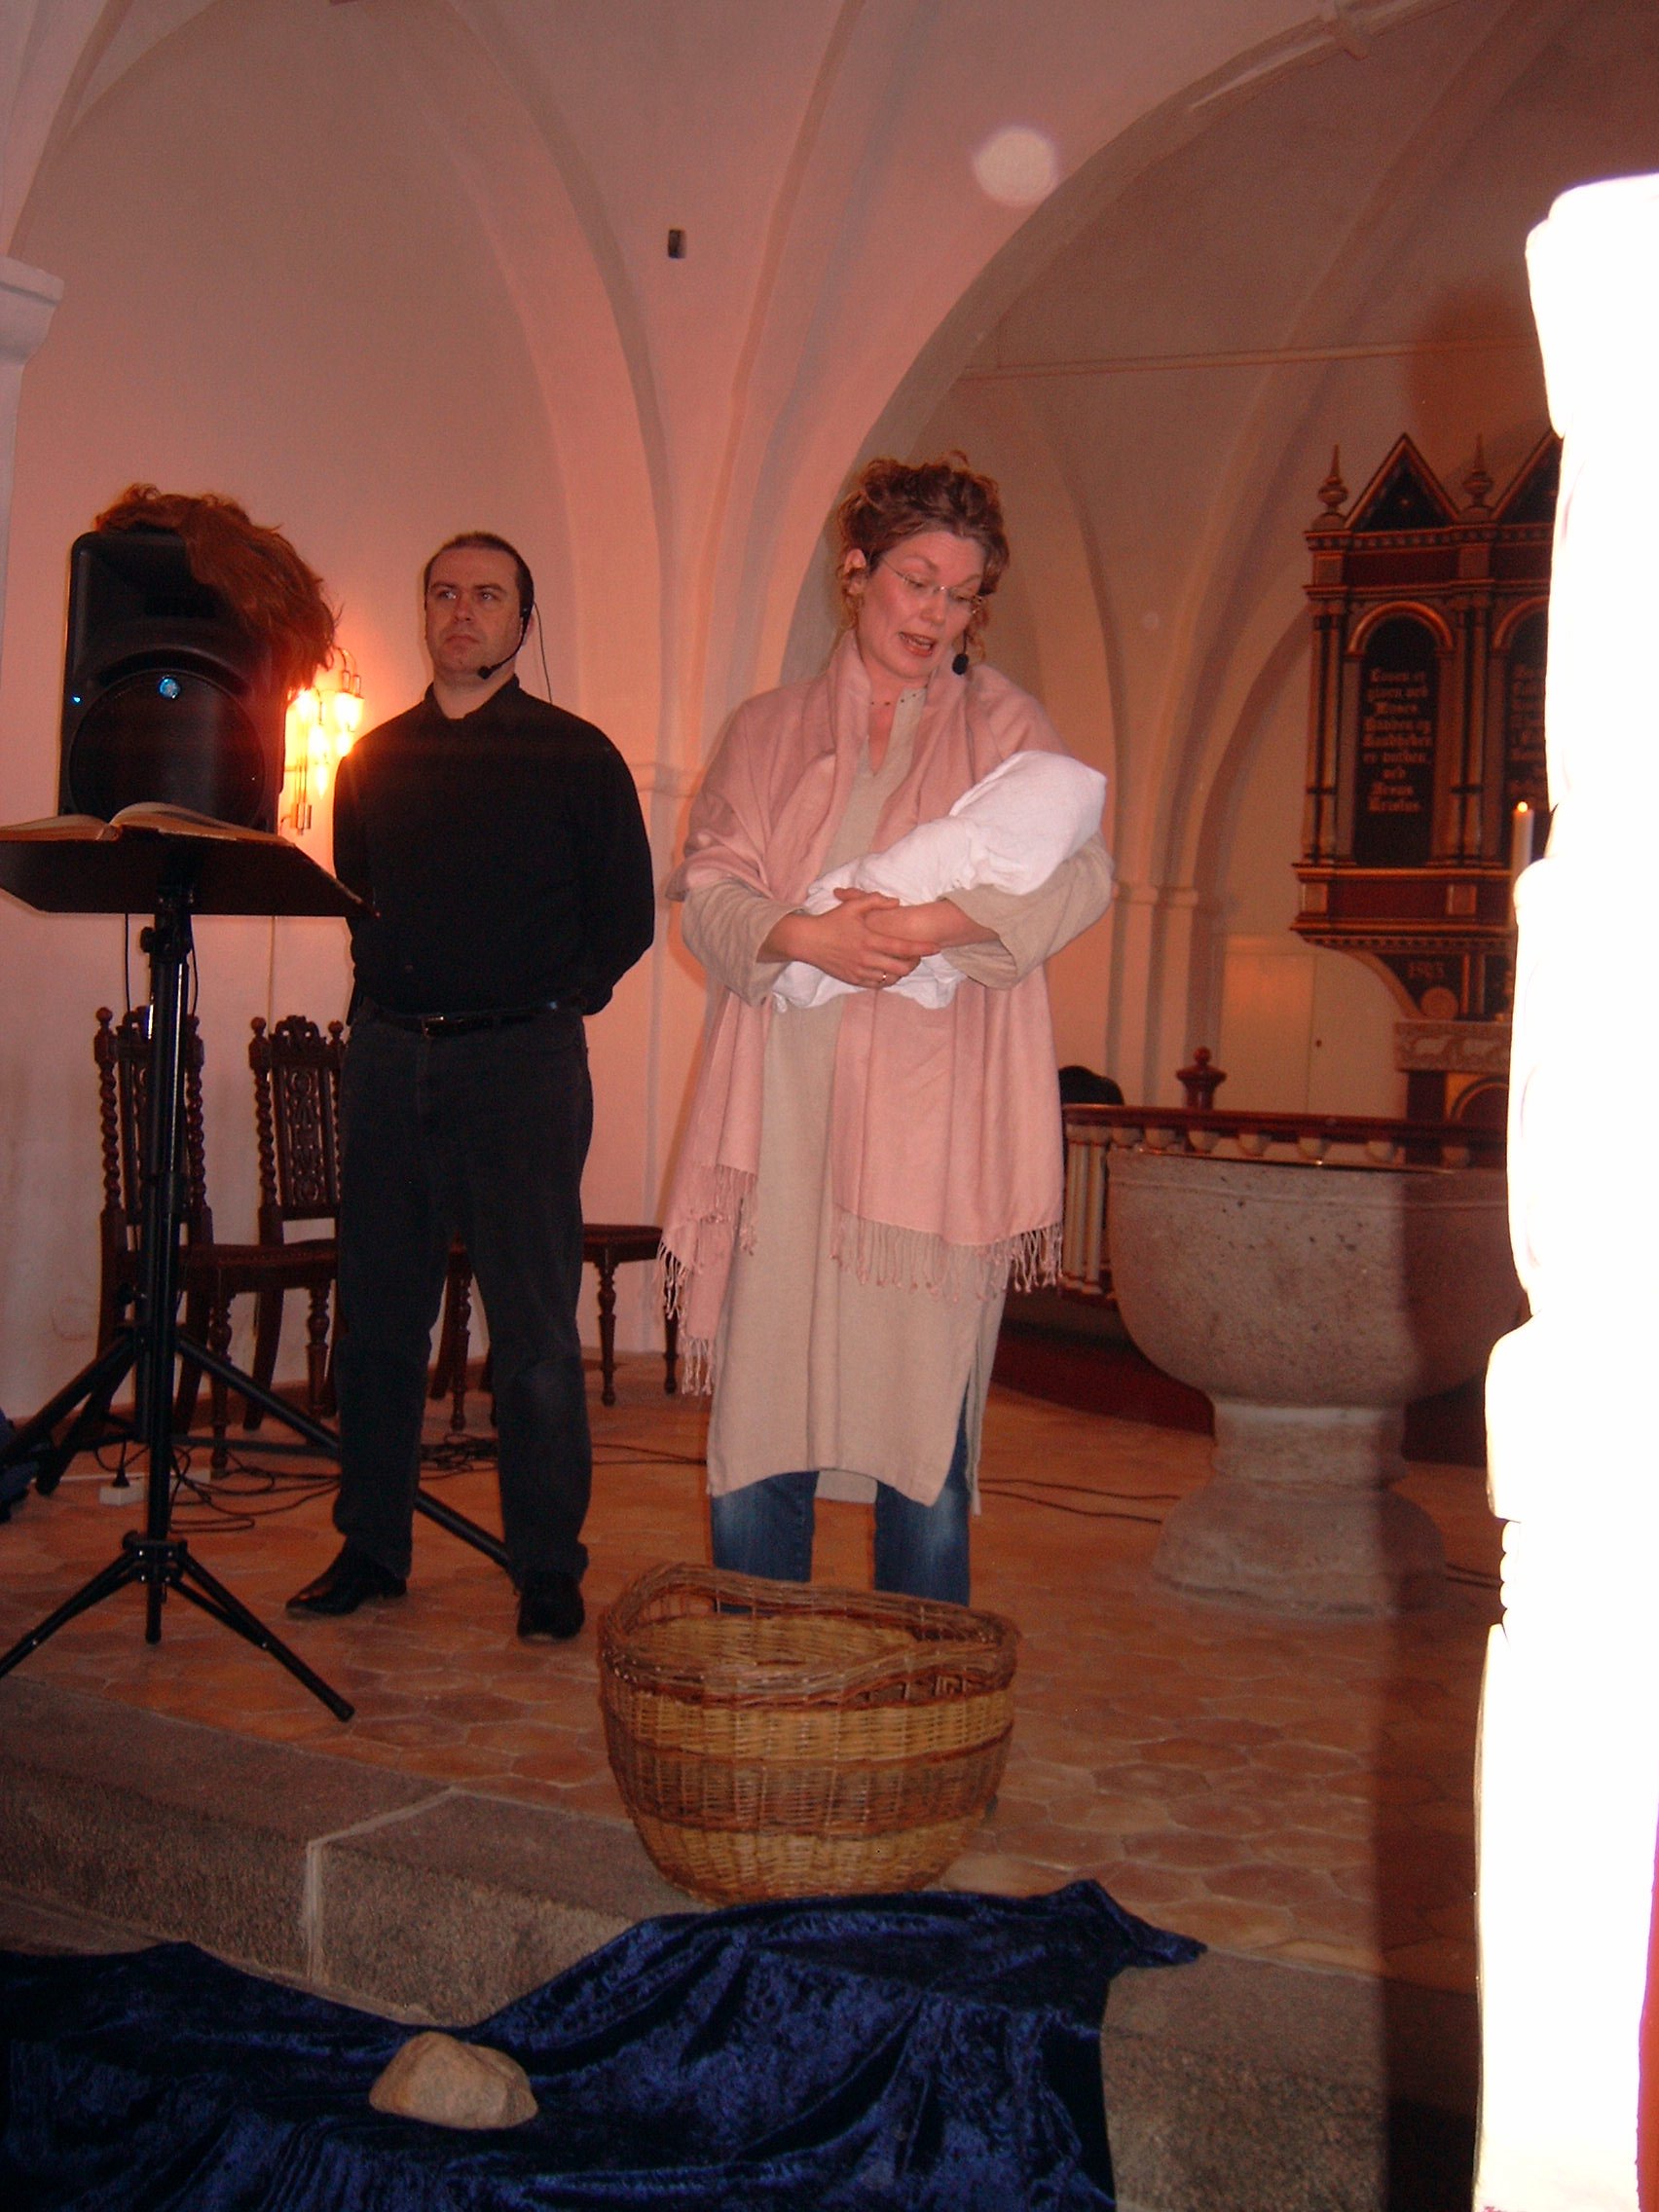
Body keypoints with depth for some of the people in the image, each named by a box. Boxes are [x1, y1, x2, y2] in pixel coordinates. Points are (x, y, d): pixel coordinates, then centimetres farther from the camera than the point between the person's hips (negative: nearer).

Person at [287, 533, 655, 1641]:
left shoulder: (577, 755, 5)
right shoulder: (375, 759, 15)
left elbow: (625, 915, 5)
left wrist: (556, 999, -2)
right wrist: (389, 994, 9)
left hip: (521, 1060, -4)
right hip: (389, 1056, 4)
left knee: (535, 1327, -4)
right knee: (379, 1311, 6)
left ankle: (549, 1565, 4)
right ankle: (372, 1545, 16)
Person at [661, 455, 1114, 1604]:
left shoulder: (1003, 724, 13)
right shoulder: (767, 731, 18)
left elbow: (1080, 874, -1)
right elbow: (710, 887, 7)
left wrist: (942, 923, -16)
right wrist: (804, 935, -13)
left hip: (933, 1116, -1)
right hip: (787, 1111, 2)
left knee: (927, 1415, -2)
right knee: (758, 1404, 0)